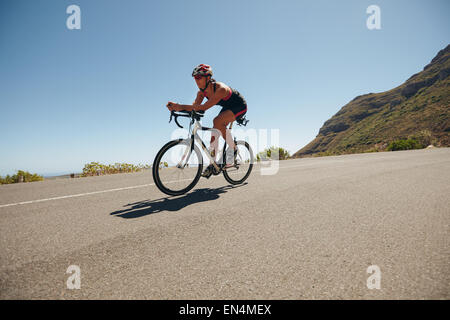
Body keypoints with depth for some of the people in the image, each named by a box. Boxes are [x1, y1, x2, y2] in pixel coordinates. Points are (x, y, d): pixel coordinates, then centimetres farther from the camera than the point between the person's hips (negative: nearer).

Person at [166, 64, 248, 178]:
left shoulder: (221, 88, -36)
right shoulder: (202, 91, -11)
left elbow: (204, 107, -44)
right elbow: (194, 106, -20)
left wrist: (181, 106, -48)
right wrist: (177, 107, -36)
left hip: (239, 106, -8)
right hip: (227, 107, 8)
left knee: (217, 121, -31)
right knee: (214, 133, -2)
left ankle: (232, 149, -14)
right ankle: (212, 164, 9)